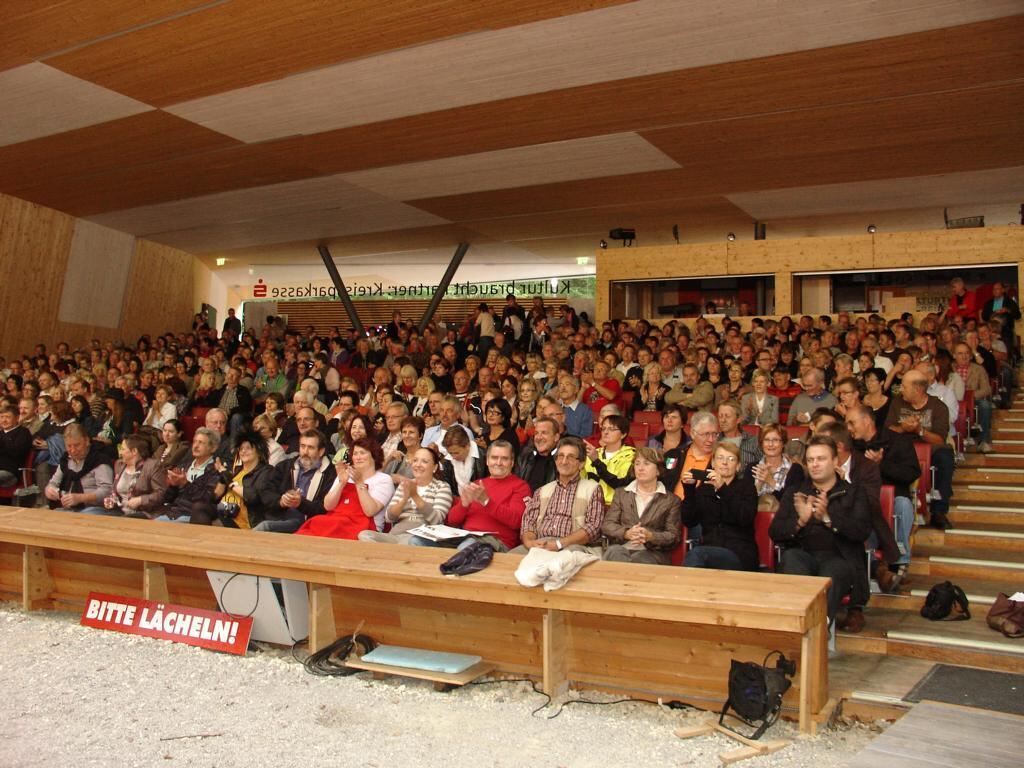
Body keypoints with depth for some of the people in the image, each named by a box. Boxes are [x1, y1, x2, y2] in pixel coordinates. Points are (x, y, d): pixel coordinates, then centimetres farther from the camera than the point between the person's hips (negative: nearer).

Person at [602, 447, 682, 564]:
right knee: (613, 552, -34)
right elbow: (607, 525, 9)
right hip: (621, 548, 3)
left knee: (637, 560, -38)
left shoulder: (671, 500, 12)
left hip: (653, 552, -2)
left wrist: (651, 536, -18)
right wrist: (626, 533, -14)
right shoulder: (621, 493, 20)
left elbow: (673, 536, 4)